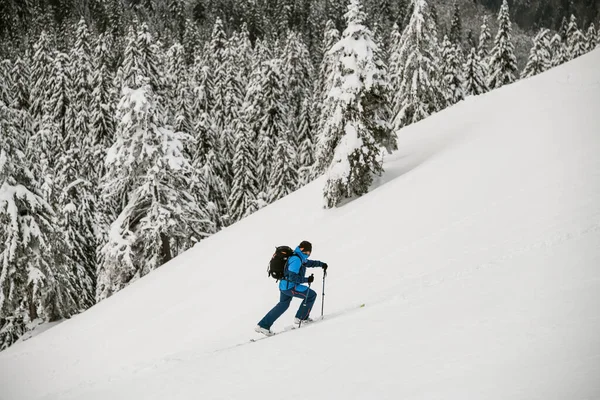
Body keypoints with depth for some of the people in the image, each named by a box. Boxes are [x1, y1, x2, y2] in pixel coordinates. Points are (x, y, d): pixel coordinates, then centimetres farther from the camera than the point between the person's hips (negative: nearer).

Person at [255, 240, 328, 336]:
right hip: (290, 287, -10)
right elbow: (293, 277, -27)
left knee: (283, 304, 25)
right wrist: (306, 280, -22)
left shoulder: (300, 257, 9)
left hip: (284, 285, 10)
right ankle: (301, 318, 13)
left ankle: (263, 325, 23)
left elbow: (308, 263, 30)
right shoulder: (296, 259, -22)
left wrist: (321, 264, 23)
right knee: (311, 295, -1)